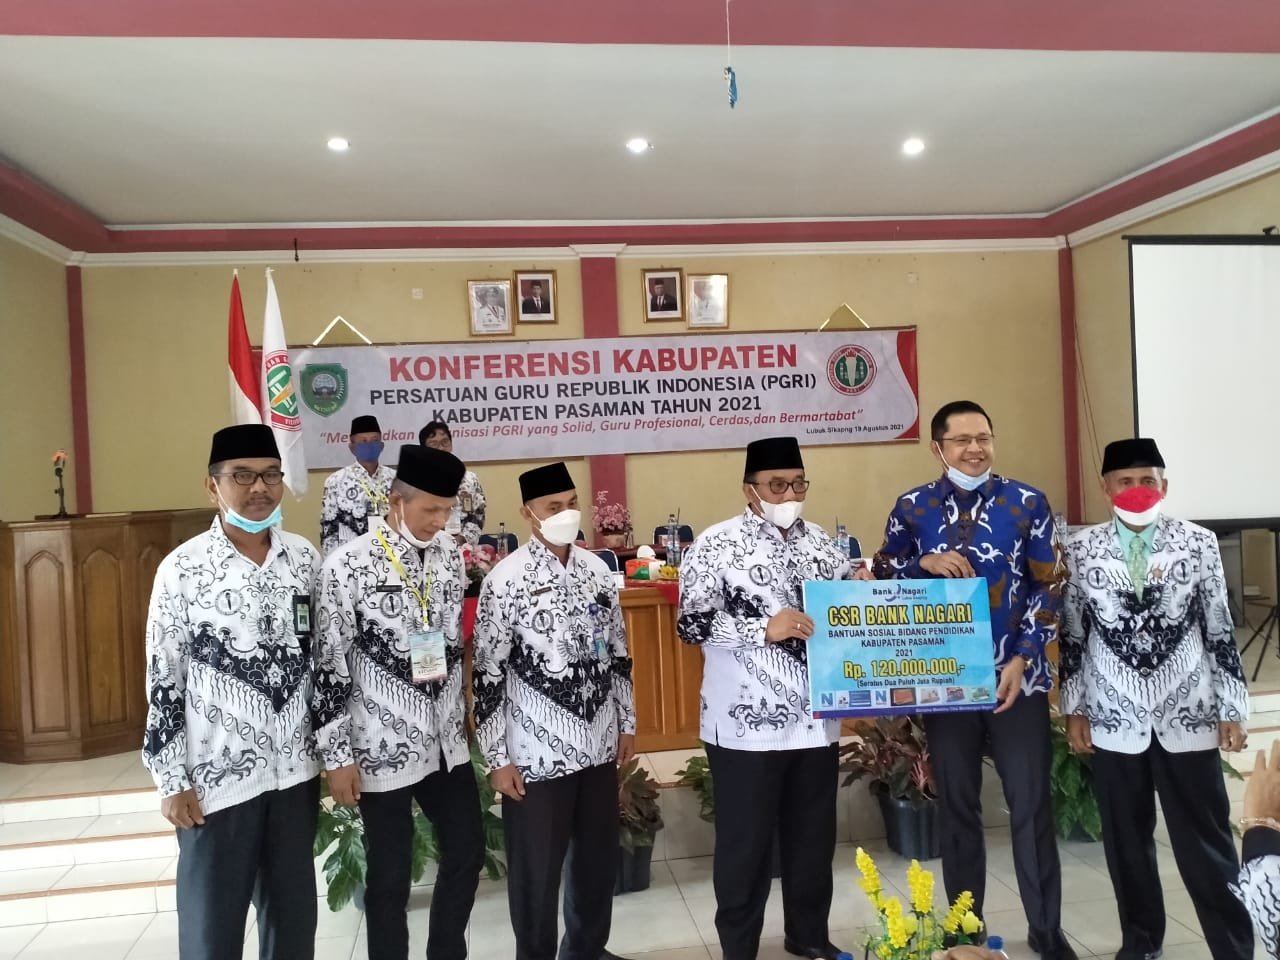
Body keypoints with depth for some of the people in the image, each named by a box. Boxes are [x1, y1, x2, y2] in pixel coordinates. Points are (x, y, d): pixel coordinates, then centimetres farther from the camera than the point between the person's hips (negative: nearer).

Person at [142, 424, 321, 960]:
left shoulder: (305, 558, 1)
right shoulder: (182, 569, -10)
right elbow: (163, 680, -7)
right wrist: (172, 780, -7)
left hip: (295, 769, 4)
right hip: (217, 775, -3)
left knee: (294, 911, 16)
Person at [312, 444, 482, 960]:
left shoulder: (450, 553, 1)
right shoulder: (347, 565, -16)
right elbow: (329, 666, -13)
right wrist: (337, 756, -11)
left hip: (446, 741, 6)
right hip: (383, 748, -5)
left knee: (468, 852, 15)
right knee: (390, 875, 8)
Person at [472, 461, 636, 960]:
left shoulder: (597, 569, 4)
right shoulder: (506, 579, -13)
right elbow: (488, 674, -11)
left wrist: (627, 723, 13)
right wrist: (497, 758, -10)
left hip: (599, 745, 5)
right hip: (536, 753, -5)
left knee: (599, 860, 18)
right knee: (536, 870, 9)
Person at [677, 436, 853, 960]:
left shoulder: (819, 541, 8)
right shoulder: (716, 544, -8)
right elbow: (692, 624, -13)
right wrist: (765, 628, -21)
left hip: (815, 718, 5)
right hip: (747, 723, -5)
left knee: (814, 836, 18)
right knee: (746, 842, 7)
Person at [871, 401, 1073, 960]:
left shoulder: (1027, 502, -1)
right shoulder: (912, 508, 2)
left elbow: (1048, 587, -1)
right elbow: (882, 575, 6)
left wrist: (1021, 660, -10)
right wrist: (925, 563, -14)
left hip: (1018, 676, -1)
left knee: (1031, 804, 5)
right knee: (957, 806, 11)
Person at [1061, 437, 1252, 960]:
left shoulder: (1199, 543, -2)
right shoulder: (1081, 548, -1)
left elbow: (1220, 630, 2)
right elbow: (1072, 633, 4)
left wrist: (1232, 707, 2)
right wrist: (1074, 708, 4)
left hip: (1188, 717, -1)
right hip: (1114, 720, 1)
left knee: (1206, 842, 6)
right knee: (1125, 841, 12)